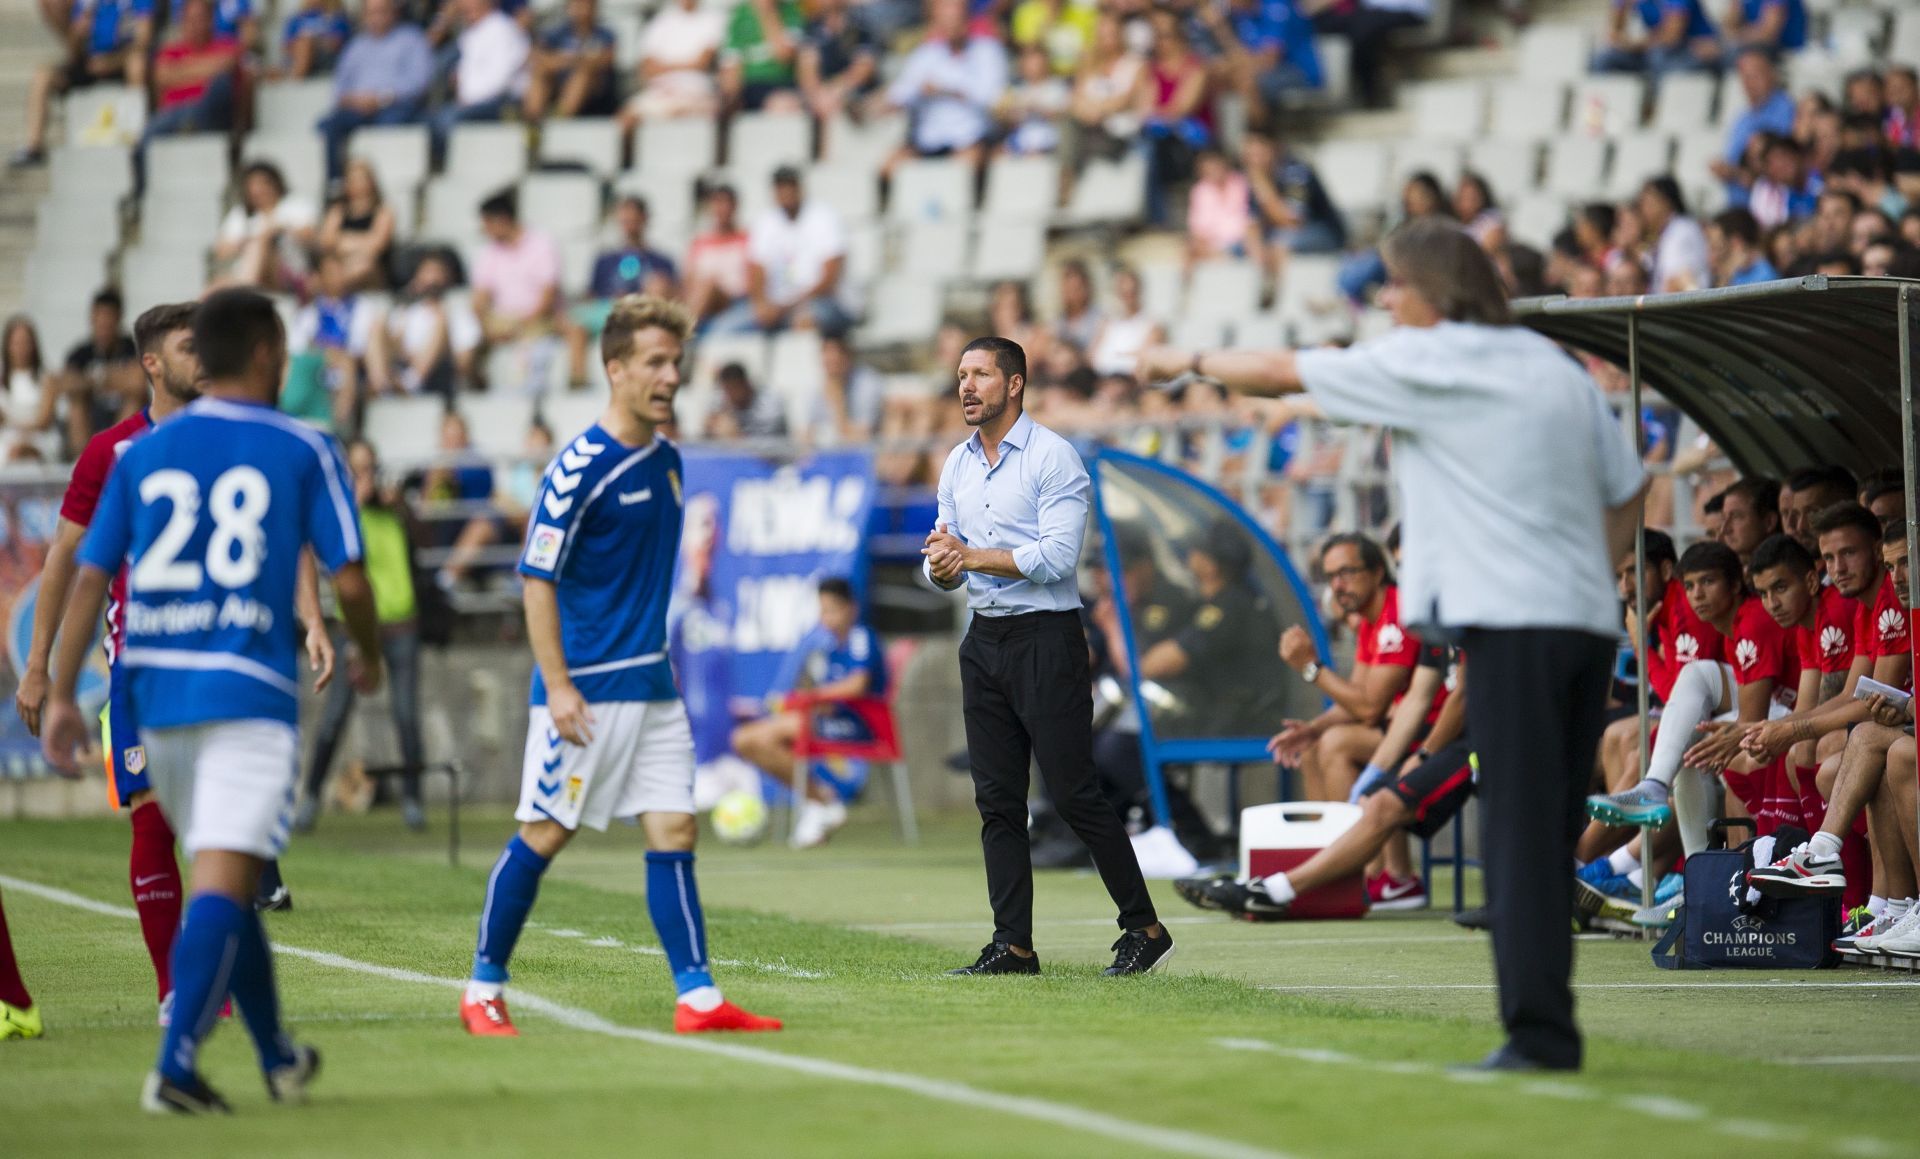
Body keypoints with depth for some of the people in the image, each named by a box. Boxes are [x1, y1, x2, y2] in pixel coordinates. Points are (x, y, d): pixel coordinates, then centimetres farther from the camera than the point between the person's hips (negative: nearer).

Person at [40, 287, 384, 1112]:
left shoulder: (142, 453, 9)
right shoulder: (303, 451, 0)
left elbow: (90, 580, 4)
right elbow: (347, 579, -2)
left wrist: (61, 697, 5)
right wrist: (370, 656, 17)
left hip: (159, 694, 5)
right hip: (250, 692, -5)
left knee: (227, 882, 18)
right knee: (223, 884, -10)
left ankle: (278, 1058, 30)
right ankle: (175, 1064, -23)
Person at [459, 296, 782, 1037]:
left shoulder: (666, 461, 11)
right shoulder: (580, 466, -13)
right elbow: (538, 579, -13)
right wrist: (556, 686, -17)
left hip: (651, 688, 7)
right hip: (586, 689, -7)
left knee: (673, 830, 1)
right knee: (543, 835, -1)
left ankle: (698, 997, -1)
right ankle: (484, 989, 11)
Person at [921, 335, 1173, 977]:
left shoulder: (1053, 457, -9)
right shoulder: (958, 464, 13)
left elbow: (1056, 556, -19)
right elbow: (945, 563, 14)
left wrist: (972, 556, -15)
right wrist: (942, 567, -10)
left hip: (1046, 640, -7)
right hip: (984, 641, 7)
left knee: (1074, 794, -7)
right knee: (997, 801, 4)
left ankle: (1145, 928, 2)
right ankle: (1013, 944, 7)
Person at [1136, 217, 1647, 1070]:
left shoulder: (1422, 361, -1)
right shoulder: (1557, 368, 19)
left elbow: (1284, 372, 9)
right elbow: (1627, 491, 22)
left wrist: (1189, 360, 23)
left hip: (1514, 624, -7)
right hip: (1589, 622, 7)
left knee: (1521, 833, -10)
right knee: (1552, 834, 8)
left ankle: (1540, 1031, -15)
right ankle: (1546, 1024, 5)